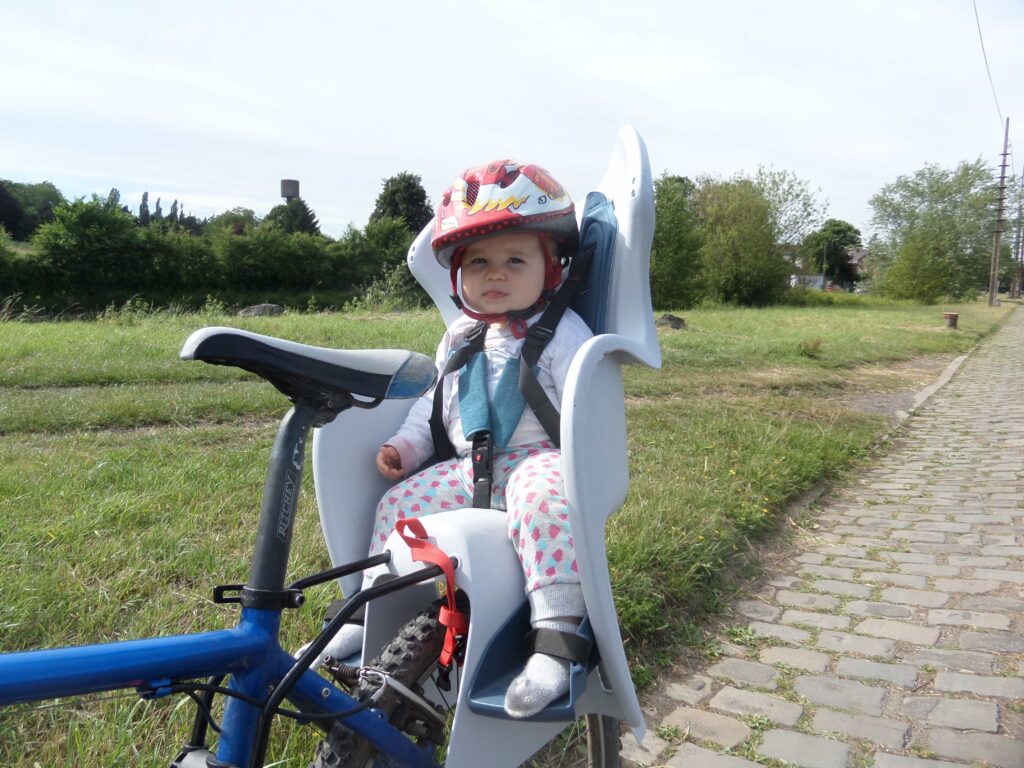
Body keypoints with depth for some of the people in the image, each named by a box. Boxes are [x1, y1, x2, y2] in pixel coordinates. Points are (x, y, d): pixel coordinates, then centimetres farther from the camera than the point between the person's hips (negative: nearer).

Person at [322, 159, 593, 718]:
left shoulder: (563, 332, -4)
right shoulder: (459, 338, 16)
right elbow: (434, 400, 23)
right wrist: (405, 444, 9)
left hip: (537, 459, -6)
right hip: (467, 466, 6)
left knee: (543, 499, -37)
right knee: (400, 502, -2)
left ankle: (557, 636, -38)